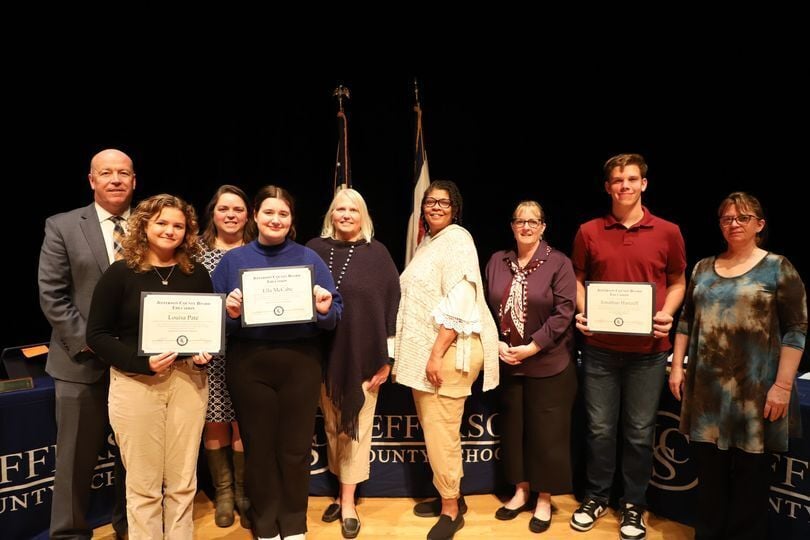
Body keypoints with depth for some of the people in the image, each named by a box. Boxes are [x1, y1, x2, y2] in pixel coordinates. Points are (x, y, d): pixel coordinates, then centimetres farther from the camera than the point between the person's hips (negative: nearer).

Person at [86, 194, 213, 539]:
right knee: (143, 483, 6)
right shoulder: (120, 273, -2)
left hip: (187, 379, 3)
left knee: (182, 482, 10)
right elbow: (97, 334, -4)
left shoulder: (196, 274, 6)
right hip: (135, 382, -2)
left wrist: (205, 352, -8)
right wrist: (142, 362, -17)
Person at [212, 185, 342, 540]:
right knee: (258, 447, 11)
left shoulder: (309, 258, 5)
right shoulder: (232, 260, 6)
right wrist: (230, 313, -17)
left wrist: (325, 310, -19)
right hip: (248, 364, 1)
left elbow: (334, 315, 2)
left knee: (295, 447, 9)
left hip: (300, 362, 0)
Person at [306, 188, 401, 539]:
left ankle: (348, 503, 19)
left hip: (364, 355, -2)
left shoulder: (377, 253, -1)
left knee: (356, 427, 6)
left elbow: (391, 305, -2)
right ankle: (343, 493, 30)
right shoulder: (315, 250, 3)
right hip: (325, 355, 2)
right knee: (333, 426, 13)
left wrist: (387, 358, -5)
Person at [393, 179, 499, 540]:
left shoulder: (457, 239, -10)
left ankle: (451, 510, 12)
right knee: (432, 426, 14)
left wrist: (437, 353, -22)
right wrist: (407, 353, 18)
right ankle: (448, 495, 29)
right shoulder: (427, 243, 16)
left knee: (440, 429, -3)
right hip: (423, 350, 9)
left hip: (448, 350, -9)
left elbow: (459, 304, -20)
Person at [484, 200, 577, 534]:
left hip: (549, 365, -4)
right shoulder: (497, 261, 5)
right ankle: (520, 491, 32)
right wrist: (496, 343, -7)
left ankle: (544, 499, 24)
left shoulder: (559, 263, -7)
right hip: (507, 363, 4)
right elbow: (486, 307, 6)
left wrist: (533, 347, -16)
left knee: (546, 431, 6)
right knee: (513, 427, 14)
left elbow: (564, 313, -12)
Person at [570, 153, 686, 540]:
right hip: (600, 347, 1)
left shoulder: (667, 232, 1)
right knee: (599, 428, 10)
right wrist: (582, 311, -7)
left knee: (639, 432, 10)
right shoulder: (589, 232, 2)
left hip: (648, 349, 0)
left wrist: (668, 313, -9)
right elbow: (577, 279, 11)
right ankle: (596, 497, 29)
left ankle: (633, 504, 28)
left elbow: (677, 283, 9)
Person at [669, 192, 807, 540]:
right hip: (707, 387, 4)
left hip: (755, 390, -4)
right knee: (708, 472, 13)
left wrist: (782, 385, -13)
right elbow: (686, 321, 13)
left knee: (750, 475, 8)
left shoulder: (777, 268, -3)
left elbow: (796, 330, -7)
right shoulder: (703, 268, 10)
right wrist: (677, 366, 7)